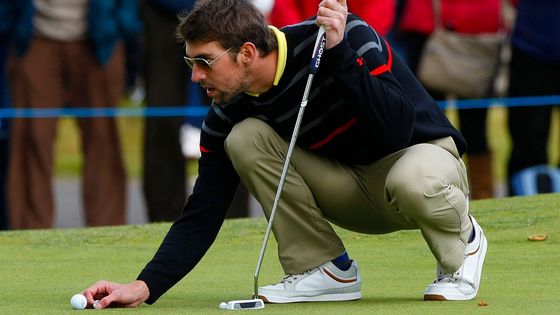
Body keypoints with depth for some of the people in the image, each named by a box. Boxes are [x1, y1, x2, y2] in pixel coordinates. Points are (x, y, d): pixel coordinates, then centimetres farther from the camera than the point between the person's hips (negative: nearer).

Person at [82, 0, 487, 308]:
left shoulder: (349, 36, -26)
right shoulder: (227, 115, -11)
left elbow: (397, 130, -36)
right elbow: (202, 216, -11)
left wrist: (339, 53, -41)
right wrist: (145, 286, -23)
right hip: (352, 189, 5)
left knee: (413, 181, -42)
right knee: (247, 139, -18)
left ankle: (462, 243, -6)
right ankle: (326, 269, -7)